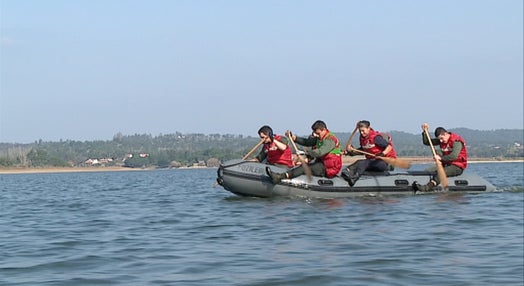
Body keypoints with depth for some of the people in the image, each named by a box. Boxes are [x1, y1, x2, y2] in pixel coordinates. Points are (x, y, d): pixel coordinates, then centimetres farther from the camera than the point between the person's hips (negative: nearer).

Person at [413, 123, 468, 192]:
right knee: (427, 171, -11)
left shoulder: (457, 141, -15)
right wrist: (425, 132, -2)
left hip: (458, 167, -9)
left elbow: (454, 156, -29)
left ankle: (426, 188, -50)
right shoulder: (442, 140, 9)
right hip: (446, 165, 9)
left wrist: (441, 158, -33)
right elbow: (426, 142, 12)